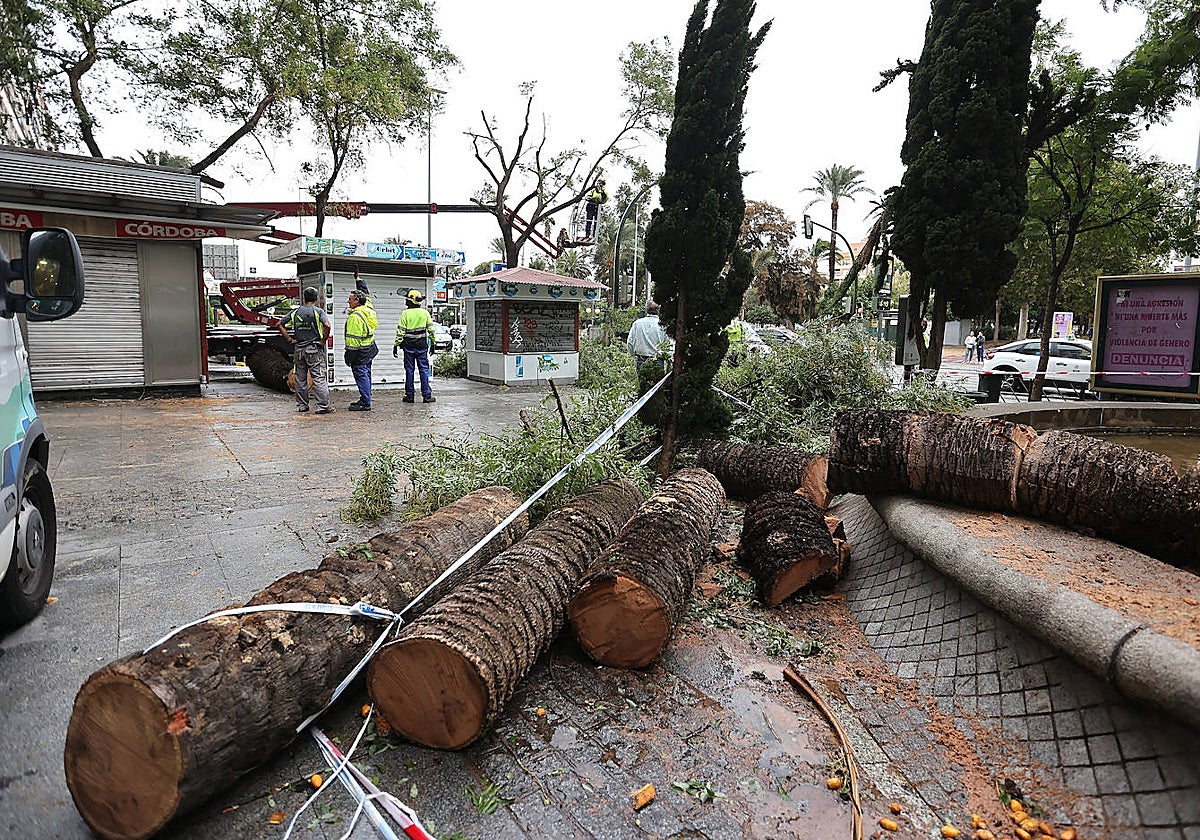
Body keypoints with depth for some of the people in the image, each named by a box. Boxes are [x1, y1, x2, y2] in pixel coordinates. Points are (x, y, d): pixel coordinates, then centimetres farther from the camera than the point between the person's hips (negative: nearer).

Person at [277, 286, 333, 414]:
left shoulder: (295, 311, 7)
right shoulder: (318, 311, -7)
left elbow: (280, 325, 9)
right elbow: (327, 325, -23)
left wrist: (290, 339, 9)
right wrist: (323, 340, -12)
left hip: (299, 349, 4)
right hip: (314, 349, -4)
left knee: (300, 379, 12)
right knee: (319, 379, -2)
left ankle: (301, 405, 17)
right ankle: (323, 406, -4)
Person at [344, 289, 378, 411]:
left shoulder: (355, 316, -20)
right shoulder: (368, 309, 6)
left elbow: (353, 338, -21)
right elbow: (366, 298, 29)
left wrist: (349, 355, -17)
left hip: (360, 352, -9)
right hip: (369, 349, 9)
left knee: (361, 375, -5)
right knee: (366, 375, 16)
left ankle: (365, 403, -3)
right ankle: (365, 400, 25)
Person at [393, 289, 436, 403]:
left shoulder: (406, 314, -6)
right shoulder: (425, 313, 1)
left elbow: (400, 331, -6)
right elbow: (431, 330, 5)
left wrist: (396, 345, -1)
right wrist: (432, 343, 14)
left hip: (409, 346, -2)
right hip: (422, 346, 2)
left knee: (409, 370, 5)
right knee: (424, 370, 5)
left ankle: (410, 395, 8)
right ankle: (427, 395, 3)